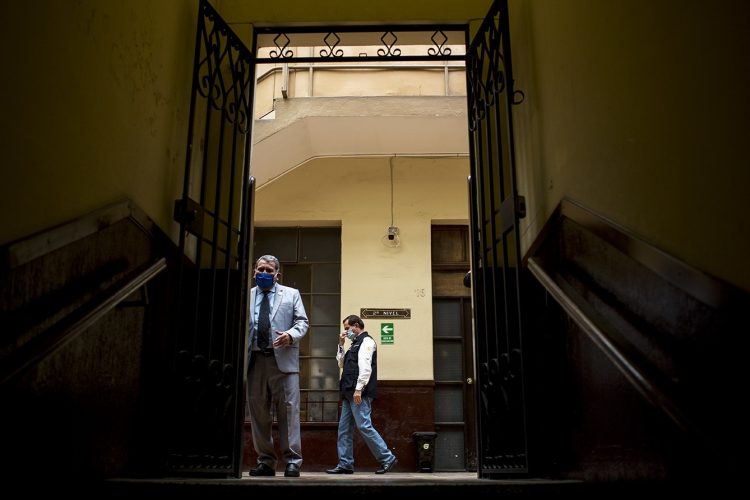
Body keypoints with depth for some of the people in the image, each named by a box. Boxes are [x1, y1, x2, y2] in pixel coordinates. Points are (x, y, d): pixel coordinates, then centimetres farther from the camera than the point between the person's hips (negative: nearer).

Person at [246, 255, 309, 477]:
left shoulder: (291, 294, 12)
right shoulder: (245, 296, 14)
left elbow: (302, 321, 6)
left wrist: (290, 335, -14)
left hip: (283, 359, -2)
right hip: (254, 360, 2)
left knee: (289, 411, -3)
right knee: (258, 413, 6)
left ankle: (293, 461, 3)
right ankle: (265, 461, 16)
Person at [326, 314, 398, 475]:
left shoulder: (366, 341, -5)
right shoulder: (355, 344, 24)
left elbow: (365, 367, -16)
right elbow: (341, 364, 27)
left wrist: (358, 389, -23)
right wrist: (341, 345, 17)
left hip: (360, 393, -10)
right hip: (349, 393, 10)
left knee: (364, 426, -12)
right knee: (344, 429, 7)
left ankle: (387, 458, -4)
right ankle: (345, 464, 11)